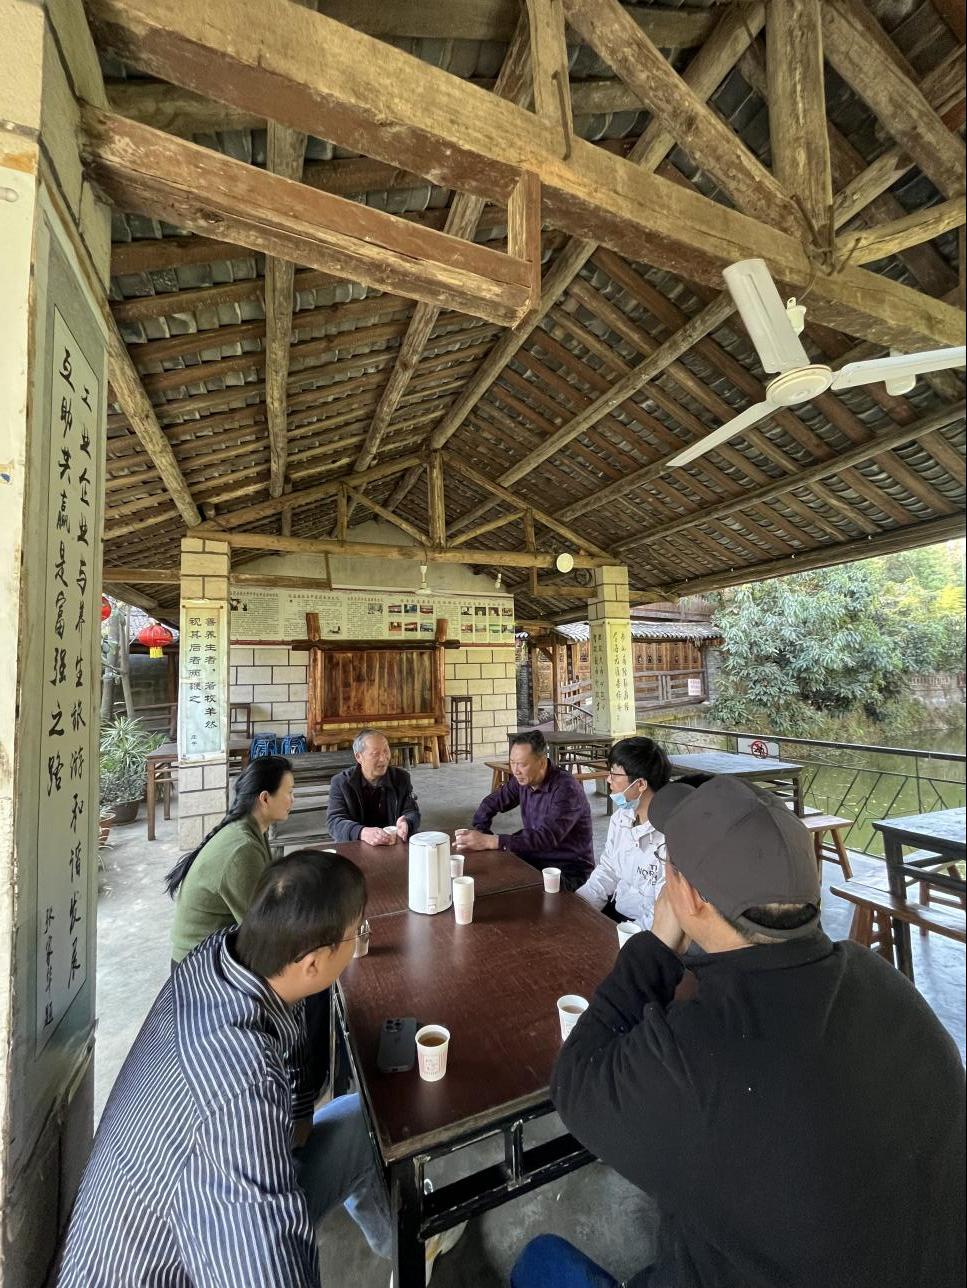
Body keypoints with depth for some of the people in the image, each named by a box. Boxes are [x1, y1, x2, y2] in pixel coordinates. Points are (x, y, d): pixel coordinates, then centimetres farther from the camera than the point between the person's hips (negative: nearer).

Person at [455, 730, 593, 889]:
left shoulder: (567, 790, -24)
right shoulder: (523, 780, -1)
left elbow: (546, 837, -35)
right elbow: (491, 803, 12)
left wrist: (489, 841, -38)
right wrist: (477, 831, -8)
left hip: (570, 869, -6)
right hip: (535, 858, 7)